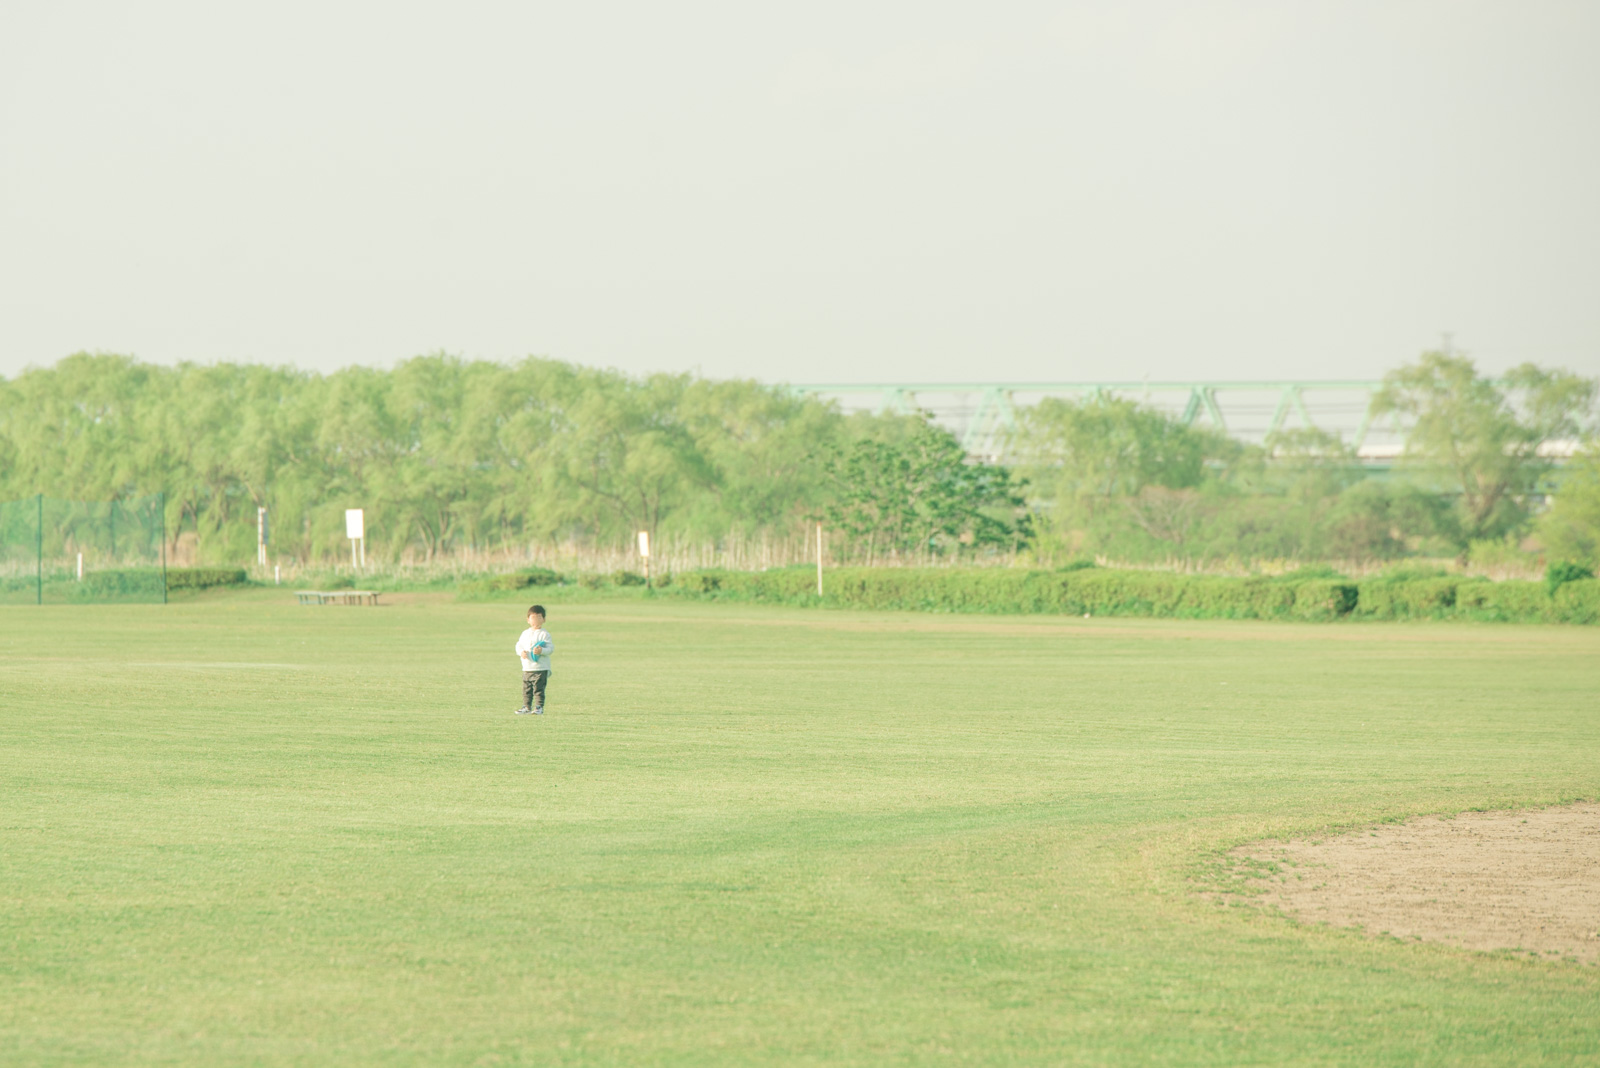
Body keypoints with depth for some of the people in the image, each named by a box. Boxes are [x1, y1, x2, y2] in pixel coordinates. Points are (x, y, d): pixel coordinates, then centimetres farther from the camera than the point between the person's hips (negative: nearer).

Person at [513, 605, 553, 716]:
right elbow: (519, 645, 14)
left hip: (541, 668, -6)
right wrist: (521, 652, -8)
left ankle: (539, 707, -2)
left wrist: (541, 651, -29)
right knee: (526, 690, 11)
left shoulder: (544, 634, -5)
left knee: (538, 689, -7)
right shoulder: (525, 633, 12)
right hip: (527, 668, 6)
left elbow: (550, 648, -10)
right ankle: (527, 707, 21)